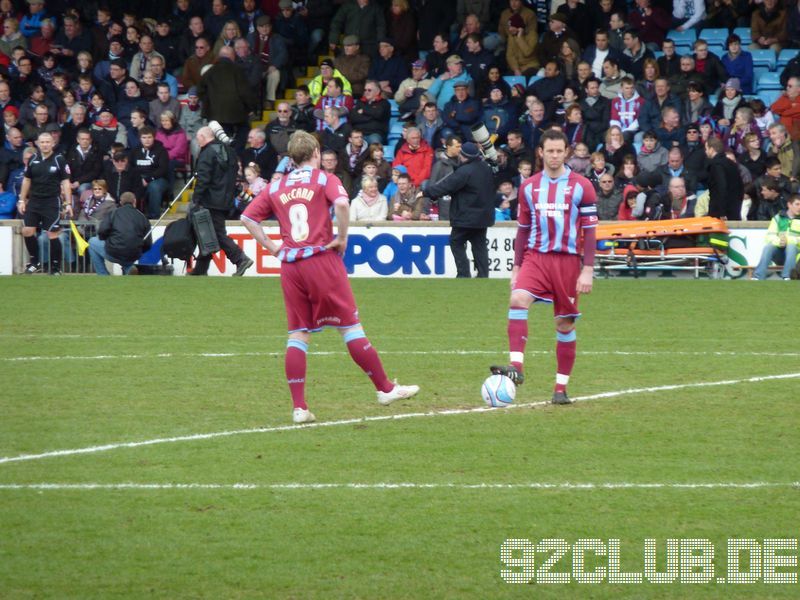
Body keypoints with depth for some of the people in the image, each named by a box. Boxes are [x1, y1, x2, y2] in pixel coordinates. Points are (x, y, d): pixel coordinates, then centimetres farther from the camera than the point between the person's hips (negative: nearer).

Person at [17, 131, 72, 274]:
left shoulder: (59, 160, -5)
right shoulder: (33, 160, 5)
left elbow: (66, 183, -4)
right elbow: (26, 180, 14)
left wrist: (68, 204, -8)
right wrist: (22, 200, 10)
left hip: (52, 202, -4)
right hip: (34, 201, 4)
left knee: (53, 234, -6)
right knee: (27, 231, -3)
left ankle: (56, 267, 5)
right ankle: (34, 262, 15)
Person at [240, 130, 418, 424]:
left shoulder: (276, 187, 13)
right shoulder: (324, 179, 1)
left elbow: (247, 217, 9)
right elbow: (342, 204, -18)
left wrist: (270, 246, 9)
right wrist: (342, 238, -7)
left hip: (289, 265, 4)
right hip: (321, 260, -4)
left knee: (298, 334, 5)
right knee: (351, 326, 2)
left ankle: (299, 407, -1)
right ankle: (385, 389, 9)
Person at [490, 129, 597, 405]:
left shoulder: (581, 186, 0)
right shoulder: (529, 187, 9)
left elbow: (589, 230, -1)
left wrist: (588, 270, -7)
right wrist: (516, 267, 13)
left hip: (568, 260, -2)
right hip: (535, 256, 2)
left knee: (565, 323, 4)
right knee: (517, 300, -25)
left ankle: (561, 388, 12)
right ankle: (516, 367, -31)